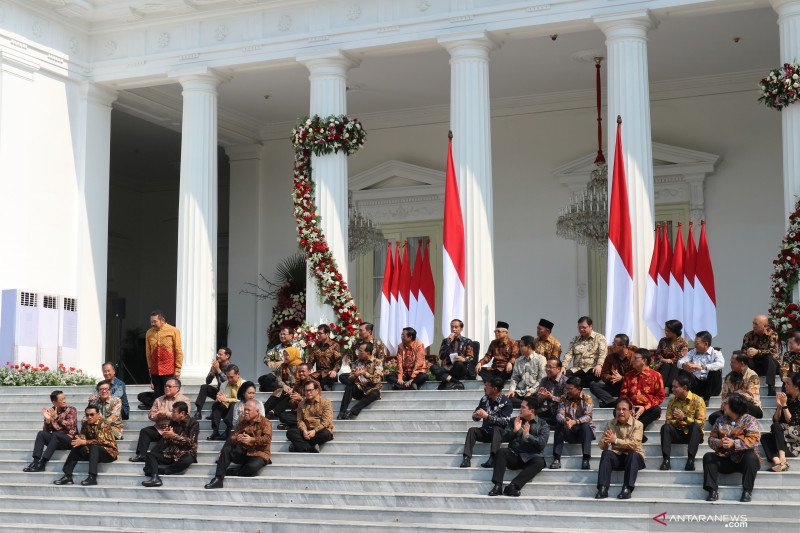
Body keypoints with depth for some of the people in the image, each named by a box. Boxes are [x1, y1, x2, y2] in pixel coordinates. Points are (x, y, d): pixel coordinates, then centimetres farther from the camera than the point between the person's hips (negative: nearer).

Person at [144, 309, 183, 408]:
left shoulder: (173, 331, -3)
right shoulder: (149, 333, 6)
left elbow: (178, 351, -2)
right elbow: (148, 353, 12)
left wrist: (177, 369, -5)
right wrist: (150, 369, 12)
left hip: (169, 371, -3)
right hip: (155, 372, 3)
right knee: (157, 396, 6)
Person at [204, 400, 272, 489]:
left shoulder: (264, 422, -5)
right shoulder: (243, 422, 11)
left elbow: (267, 439, -19)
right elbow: (232, 436, 6)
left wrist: (252, 440, -33)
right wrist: (237, 438, -20)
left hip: (259, 454, -5)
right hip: (243, 453, 5)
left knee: (252, 467, -37)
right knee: (226, 450, -18)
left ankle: (228, 472, -16)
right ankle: (218, 479, -25)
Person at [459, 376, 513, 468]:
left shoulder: (506, 402, -10)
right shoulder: (485, 399, 6)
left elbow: (505, 421, -20)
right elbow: (475, 417, 11)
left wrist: (487, 416, -25)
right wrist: (476, 416, -14)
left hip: (499, 432, -5)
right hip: (485, 431, 5)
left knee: (497, 429, -35)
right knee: (472, 430, -20)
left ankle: (492, 458, -52)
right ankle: (466, 458, -35)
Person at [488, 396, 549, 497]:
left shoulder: (543, 425, 8)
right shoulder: (515, 421, 18)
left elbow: (542, 443, -6)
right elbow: (504, 437, 9)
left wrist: (527, 435, -13)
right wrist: (515, 430, -7)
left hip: (530, 457, -2)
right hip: (514, 455, 3)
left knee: (539, 462, -35)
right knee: (501, 452, -27)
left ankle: (513, 486, -43)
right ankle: (498, 486, -35)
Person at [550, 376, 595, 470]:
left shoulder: (587, 398, -9)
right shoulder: (564, 398, 1)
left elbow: (588, 416, -22)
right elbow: (559, 414, -11)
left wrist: (574, 422, -41)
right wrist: (564, 421, -37)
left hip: (585, 431, -3)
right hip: (569, 432, 3)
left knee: (585, 425, -34)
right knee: (559, 425, -25)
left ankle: (586, 460, -36)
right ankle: (556, 459, -30)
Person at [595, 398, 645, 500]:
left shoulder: (637, 424, -4)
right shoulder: (610, 424, 6)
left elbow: (634, 444, -20)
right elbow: (602, 446, 0)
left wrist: (615, 440, -27)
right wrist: (605, 441, -25)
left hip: (634, 457, -3)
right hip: (617, 458, 3)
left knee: (633, 454, -35)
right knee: (606, 453, -27)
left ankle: (627, 489, -38)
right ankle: (603, 489, -34)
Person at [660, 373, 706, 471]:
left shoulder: (697, 400, -7)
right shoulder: (672, 400, 6)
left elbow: (701, 422, -14)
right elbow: (668, 421, 3)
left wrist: (684, 418, -25)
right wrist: (677, 421, -19)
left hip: (693, 434, -3)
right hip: (678, 434, 3)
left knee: (695, 426, -35)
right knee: (665, 427, -25)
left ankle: (690, 460, -38)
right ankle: (666, 460, -35)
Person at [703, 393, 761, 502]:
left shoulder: (750, 420, -3)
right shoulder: (720, 420, 11)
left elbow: (753, 440, -18)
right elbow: (711, 439, 5)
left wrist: (734, 443, -30)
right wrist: (719, 443, -19)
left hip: (744, 459, -4)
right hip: (725, 459, 4)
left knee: (750, 455, -35)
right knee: (708, 457, -18)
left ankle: (747, 491, -27)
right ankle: (713, 491, -24)